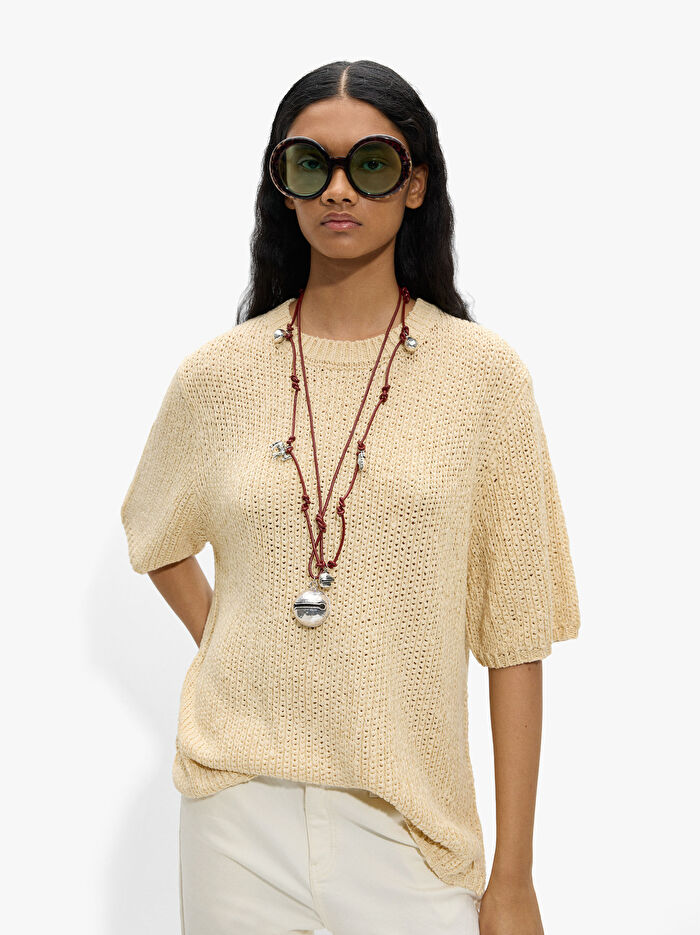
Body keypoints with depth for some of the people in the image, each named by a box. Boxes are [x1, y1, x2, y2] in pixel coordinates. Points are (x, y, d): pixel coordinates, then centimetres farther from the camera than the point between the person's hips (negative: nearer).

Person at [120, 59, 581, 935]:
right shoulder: (218, 374, 0)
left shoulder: (484, 372, -5)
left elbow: (514, 637, -5)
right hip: (238, 806, 2)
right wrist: (225, 647, 5)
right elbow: (155, 535, 20)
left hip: (411, 823, -1)